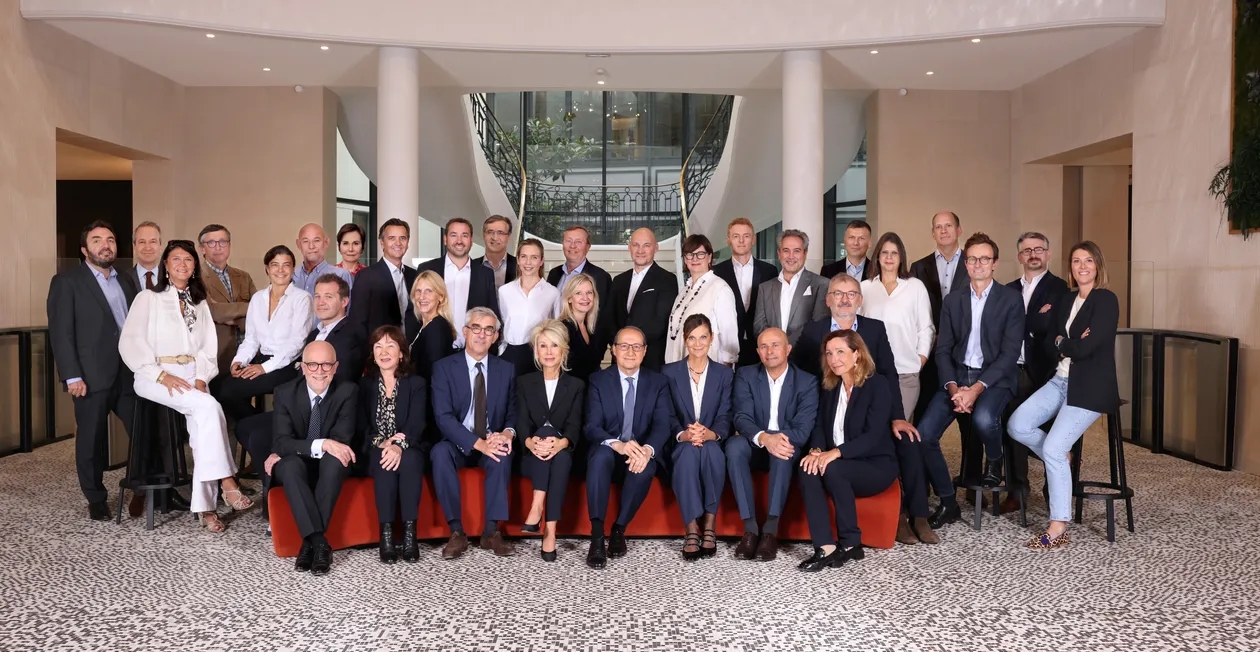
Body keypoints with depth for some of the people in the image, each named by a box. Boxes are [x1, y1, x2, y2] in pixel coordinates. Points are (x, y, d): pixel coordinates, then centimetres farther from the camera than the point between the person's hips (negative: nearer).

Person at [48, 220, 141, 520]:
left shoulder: (127, 281, 16)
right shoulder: (66, 282, 1)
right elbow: (60, 333, -5)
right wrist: (72, 376, -12)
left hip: (131, 373, 4)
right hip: (92, 377, -4)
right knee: (91, 441, 6)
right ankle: (96, 500, 20)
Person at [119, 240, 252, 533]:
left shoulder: (200, 303, 19)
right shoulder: (148, 298, 5)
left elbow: (208, 347, 10)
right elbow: (130, 343, -4)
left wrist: (201, 378, -8)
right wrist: (162, 375, -16)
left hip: (193, 376, 4)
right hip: (156, 377, -4)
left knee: (200, 426, -24)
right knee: (209, 407, -30)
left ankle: (204, 505, -22)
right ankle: (226, 482, -27)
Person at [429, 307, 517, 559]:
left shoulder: (506, 369, 6)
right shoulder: (444, 367, -3)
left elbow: (513, 412, 6)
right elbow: (443, 417, -13)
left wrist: (508, 433, -20)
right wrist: (479, 443, -26)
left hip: (492, 443, 1)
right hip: (458, 444, -1)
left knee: (503, 455, -33)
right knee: (440, 452, -34)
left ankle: (491, 531, -23)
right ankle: (457, 532, -26)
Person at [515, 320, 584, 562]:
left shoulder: (576, 385, 10)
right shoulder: (524, 382, 11)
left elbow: (575, 426, -5)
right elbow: (521, 423, -3)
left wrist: (560, 443, -29)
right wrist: (530, 442, -28)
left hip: (563, 454, 0)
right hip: (532, 456, 0)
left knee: (560, 454, -35)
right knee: (545, 430, -32)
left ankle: (550, 531, -39)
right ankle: (541, 515, -40)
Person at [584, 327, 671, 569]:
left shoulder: (658, 383, 5)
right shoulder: (598, 380, 1)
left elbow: (662, 425, -6)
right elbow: (592, 427, -9)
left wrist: (647, 449, -30)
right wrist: (618, 445, -31)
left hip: (640, 453, 1)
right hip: (608, 452, -1)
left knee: (646, 467, -34)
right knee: (601, 454, -36)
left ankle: (619, 529, -15)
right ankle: (597, 535, -34)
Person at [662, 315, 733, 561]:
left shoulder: (725, 374, 10)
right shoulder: (669, 372, 8)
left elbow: (725, 418, -1)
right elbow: (667, 416, -1)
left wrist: (710, 434, -25)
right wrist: (683, 435, -23)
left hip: (713, 445, 0)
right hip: (680, 447, 0)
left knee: (710, 449, -36)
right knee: (689, 450, -36)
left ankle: (710, 526, -29)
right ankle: (692, 530, -37)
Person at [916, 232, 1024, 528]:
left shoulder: (1011, 299, -1)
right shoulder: (952, 300, 10)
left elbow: (1010, 353, -8)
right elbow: (943, 350, 6)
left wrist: (977, 388, -20)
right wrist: (953, 387, -12)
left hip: (995, 377, -3)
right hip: (957, 376, 4)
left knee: (983, 419, -36)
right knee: (924, 433, -16)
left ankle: (995, 460, 1)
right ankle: (947, 502, 2)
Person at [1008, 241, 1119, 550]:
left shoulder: (1106, 300, -10)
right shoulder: (1065, 301, 13)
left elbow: (1085, 347, -19)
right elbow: (1049, 343, 7)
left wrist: (1062, 342, 0)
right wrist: (1071, 344, -13)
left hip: (1090, 386, -7)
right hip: (1061, 380, 7)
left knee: (1054, 448, -16)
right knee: (1017, 425, -9)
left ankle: (1059, 527, -5)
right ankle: (1061, 462, 15)